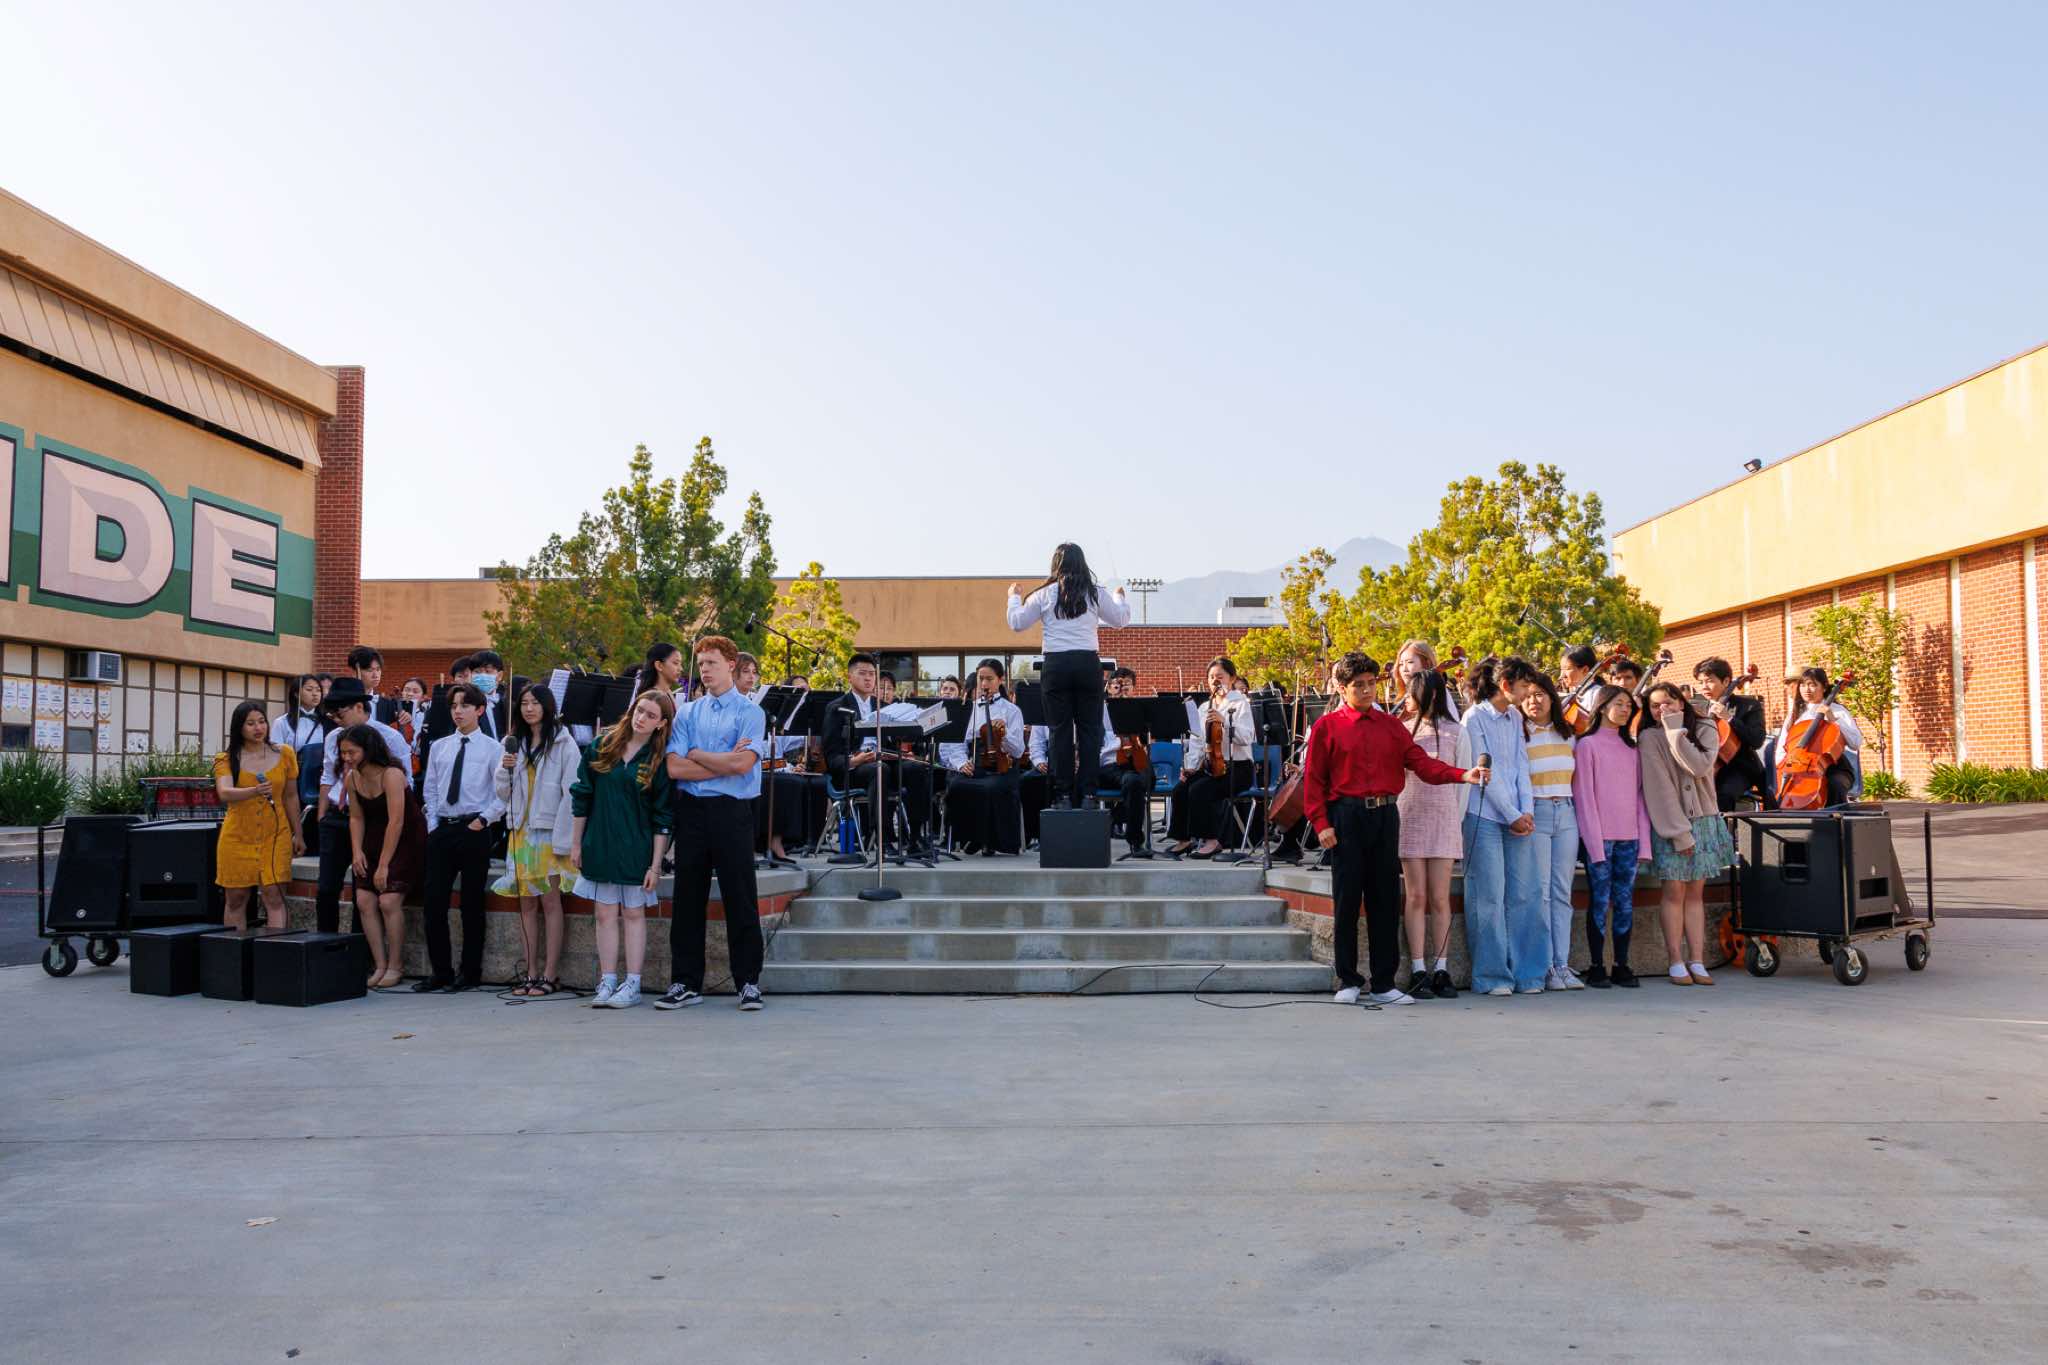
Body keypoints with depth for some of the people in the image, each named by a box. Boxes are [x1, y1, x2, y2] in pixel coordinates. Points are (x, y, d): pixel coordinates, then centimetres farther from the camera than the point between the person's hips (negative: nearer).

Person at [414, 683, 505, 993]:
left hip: (474, 831, -4)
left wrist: (484, 819, -12)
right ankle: (440, 971, 14)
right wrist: (433, 823, 5)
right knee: (433, 903, 3)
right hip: (441, 829, 4)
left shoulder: (491, 749, -2)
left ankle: (470, 973, 12)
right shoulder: (439, 747, 12)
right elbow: (429, 790, 16)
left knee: (472, 904, 3)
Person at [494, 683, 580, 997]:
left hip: (549, 832, -5)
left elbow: (571, 792, -9)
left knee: (550, 902, -3)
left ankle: (550, 975, 0)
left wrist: (563, 838, -14)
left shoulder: (563, 744, -4)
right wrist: (505, 771, -6)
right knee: (526, 903, 6)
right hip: (520, 830, 5)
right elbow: (504, 794, 16)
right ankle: (530, 973, 10)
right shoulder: (514, 744, 14)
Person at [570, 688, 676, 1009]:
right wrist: (576, 843, 6)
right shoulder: (600, 747, 2)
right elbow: (581, 796, 7)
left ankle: (632, 986, 9)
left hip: (636, 849, -2)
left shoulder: (659, 761, -5)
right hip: (599, 846, 2)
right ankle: (607, 983, 12)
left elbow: (662, 817, -5)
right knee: (605, 914, 5)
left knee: (633, 913, 4)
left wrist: (655, 864, -9)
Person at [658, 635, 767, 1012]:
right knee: (687, 898, 7)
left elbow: (742, 763, -15)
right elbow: (675, 767, -1)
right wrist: (724, 763, -8)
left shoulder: (750, 712, 1)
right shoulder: (688, 713, 12)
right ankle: (685, 982, 16)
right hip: (691, 810, 4)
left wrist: (696, 754, -3)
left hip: (731, 811, -4)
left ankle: (749, 981, 9)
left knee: (740, 898, 0)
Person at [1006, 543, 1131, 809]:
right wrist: (1119, 597, 35)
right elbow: (1121, 620, 15)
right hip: (1088, 664, 1)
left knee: (1060, 730, 4)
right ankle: (1087, 793, 4)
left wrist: (1014, 597, 24)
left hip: (1056, 665, 0)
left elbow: (1017, 623, 6)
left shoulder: (1044, 595, 0)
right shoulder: (1096, 594, 2)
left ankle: (1063, 794, 4)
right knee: (1089, 728, 6)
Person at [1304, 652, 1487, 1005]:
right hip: (1346, 817, -3)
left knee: (1385, 900, 5)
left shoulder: (1391, 726, 12)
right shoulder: (1327, 727, 2)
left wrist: (1463, 775, -12)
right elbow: (1313, 780, -1)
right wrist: (1321, 825, -9)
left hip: (1385, 816, 3)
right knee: (1346, 900, 0)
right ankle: (1347, 981, 11)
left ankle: (1384, 983, 13)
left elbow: (1421, 762, 3)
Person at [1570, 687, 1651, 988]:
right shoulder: (1588, 744, 0)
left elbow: (1638, 794, 13)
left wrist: (1644, 838, 4)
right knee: (1600, 902, -2)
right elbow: (1584, 795, -6)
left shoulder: (1631, 747, 16)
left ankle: (1622, 965, 11)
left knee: (1625, 902, 5)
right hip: (1599, 837, -5)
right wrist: (1595, 842, -12)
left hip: (1629, 837, 5)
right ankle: (1596, 966, 4)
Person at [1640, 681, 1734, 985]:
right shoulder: (1649, 738, -6)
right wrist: (1680, 832, -14)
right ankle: (1677, 963, 1)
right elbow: (1659, 787, -11)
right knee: (1675, 893, -3)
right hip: (1669, 824, -3)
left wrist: (1675, 732, -15)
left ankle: (1697, 962, 6)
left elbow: (1700, 768, -16)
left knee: (1696, 893, 5)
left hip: (1704, 820, 3)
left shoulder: (1704, 730, 3)